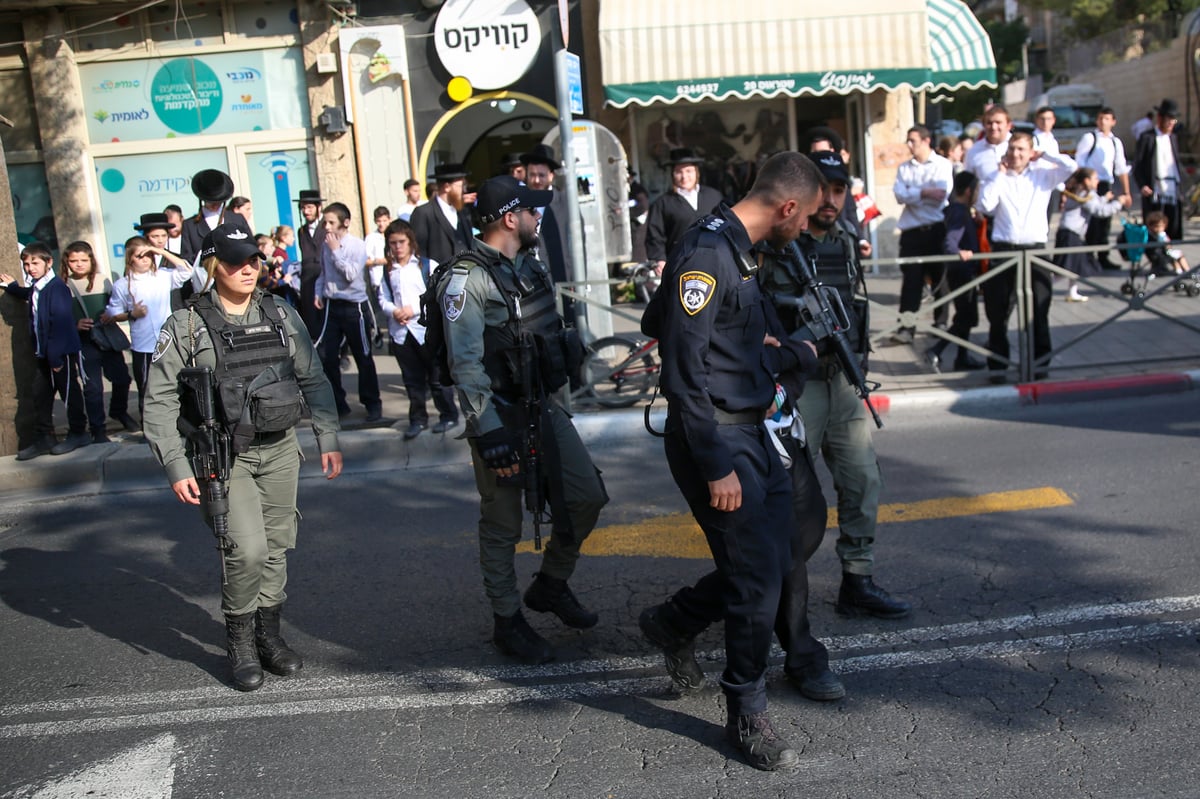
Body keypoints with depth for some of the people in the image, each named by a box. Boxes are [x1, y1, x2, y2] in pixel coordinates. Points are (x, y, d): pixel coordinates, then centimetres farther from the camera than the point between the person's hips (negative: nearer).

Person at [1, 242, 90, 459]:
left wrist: (56, 357, -23)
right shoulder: (36, 288, 10)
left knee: (69, 391, 3)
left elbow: (60, 324, -22)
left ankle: (78, 433, 15)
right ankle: (44, 439, 19)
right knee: (39, 394, 11)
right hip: (44, 353, 9)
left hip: (63, 352, -9)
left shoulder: (57, 288, -18)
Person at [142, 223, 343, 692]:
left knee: (276, 548, 9)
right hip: (222, 456, -4)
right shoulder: (187, 324, -6)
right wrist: (176, 468, -12)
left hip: (280, 449, 4)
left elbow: (314, 381, 11)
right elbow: (160, 401, -6)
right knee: (247, 550, -13)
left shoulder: (281, 316, 5)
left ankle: (268, 635, 27)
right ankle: (239, 641, 10)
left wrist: (328, 439, 5)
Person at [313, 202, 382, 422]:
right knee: (328, 357, 2)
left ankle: (372, 403, 17)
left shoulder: (357, 245, -10)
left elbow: (351, 275, -19)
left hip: (354, 306, -5)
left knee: (363, 357, 5)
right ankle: (337, 402, 16)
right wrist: (318, 292, 4)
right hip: (332, 305, 5)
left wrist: (336, 251, -17)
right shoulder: (326, 245, 4)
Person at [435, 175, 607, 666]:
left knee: (587, 496, 6)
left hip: (545, 408, 8)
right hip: (501, 418, -8)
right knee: (502, 525, 4)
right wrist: (490, 436, -22)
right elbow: (465, 365, -20)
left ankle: (551, 584, 27)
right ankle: (507, 621, 20)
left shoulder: (532, 267, 11)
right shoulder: (466, 280, -16)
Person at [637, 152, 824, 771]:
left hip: (751, 432, 10)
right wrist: (715, 467, -21)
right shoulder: (705, 255, -20)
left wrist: (799, 355, 32)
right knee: (757, 580, -3)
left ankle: (672, 625, 35)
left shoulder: (739, 250, 12)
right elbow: (684, 374, -23)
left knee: (775, 559, 14)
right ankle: (746, 718, 16)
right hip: (717, 439, -10)